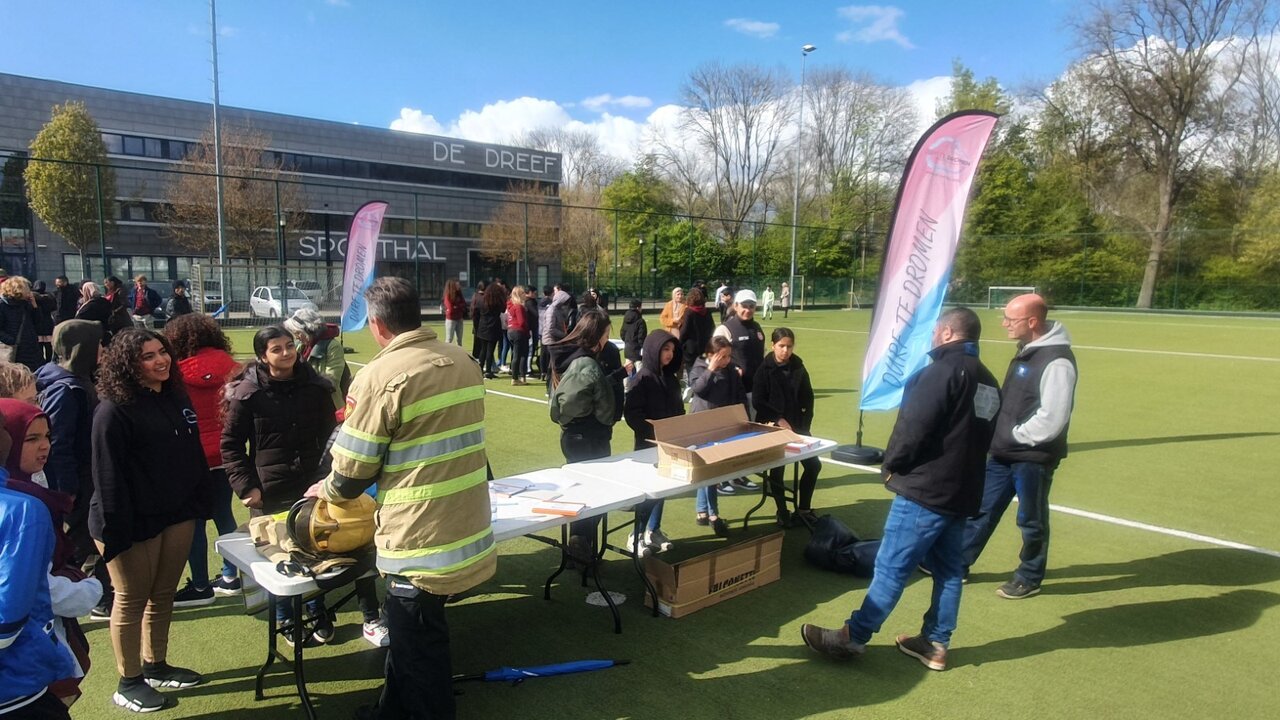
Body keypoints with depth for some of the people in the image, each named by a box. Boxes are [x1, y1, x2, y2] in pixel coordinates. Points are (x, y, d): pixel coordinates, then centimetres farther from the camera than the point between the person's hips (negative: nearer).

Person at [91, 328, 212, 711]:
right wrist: (116, 529, -19)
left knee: (163, 595, 16)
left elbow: (194, 455, 12)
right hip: (135, 522, -7)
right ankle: (128, 683, 22)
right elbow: (108, 475, -17)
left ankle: (156, 666, 32)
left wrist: (201, 502, 10)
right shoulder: (114, 410, -15)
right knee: (132, 600, 7)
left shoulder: (176, 397, 7)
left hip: (178, 515, 7)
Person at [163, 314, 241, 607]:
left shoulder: (178, 373, -12)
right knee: (223, 514, 15)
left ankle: (201, 587, 15)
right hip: (225, 454, 4)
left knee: (195, 522, 6)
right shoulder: (231, 367, -4)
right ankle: (230, 577, 24)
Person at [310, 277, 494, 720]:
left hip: (421, 541, -8)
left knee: (419, 649, 12)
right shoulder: (463, 362, 4)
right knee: (406, 630, 27)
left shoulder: (380, 376, -17)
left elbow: (352, 470, -11)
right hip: (465, 532, 8)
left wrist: (327, 490, 10)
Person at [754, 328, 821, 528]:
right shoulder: (765, 369, -6)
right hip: (772, 427, -4)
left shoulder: (799, 369, 5)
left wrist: (804, 426, -3)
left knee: (813, 464, -2)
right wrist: (779, 420, -13)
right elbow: (757, 401, -8)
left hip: (797, 426, 4)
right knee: (777, 469, -8)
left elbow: (808, 401, 7)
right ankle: (782, 512, 11)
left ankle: (803, 509, 14)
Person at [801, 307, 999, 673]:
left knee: (891, 568, -4)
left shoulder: (944, 370, -15)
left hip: (924, 491, -9)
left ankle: (853, 637, 4)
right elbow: (984, 438, 18)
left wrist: (891, 465, -7)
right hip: (962, 493, 9)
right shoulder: (988, 382, 14)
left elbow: (913, 425, -20)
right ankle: (935, 644, 25)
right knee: (948, 570, 15)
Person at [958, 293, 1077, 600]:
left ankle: (1029, 578, 26)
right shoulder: (1027, 350, 8)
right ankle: (958, 562, 26)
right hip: (1005, 452, 9)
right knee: (982, 508, 15)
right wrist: (1002, 435, 9)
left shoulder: (1056, 360, -21)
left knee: (1031, 520, 9)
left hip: (1033, 457, -9)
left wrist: (1016, 436, -14)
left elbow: (1052, 419, -25)